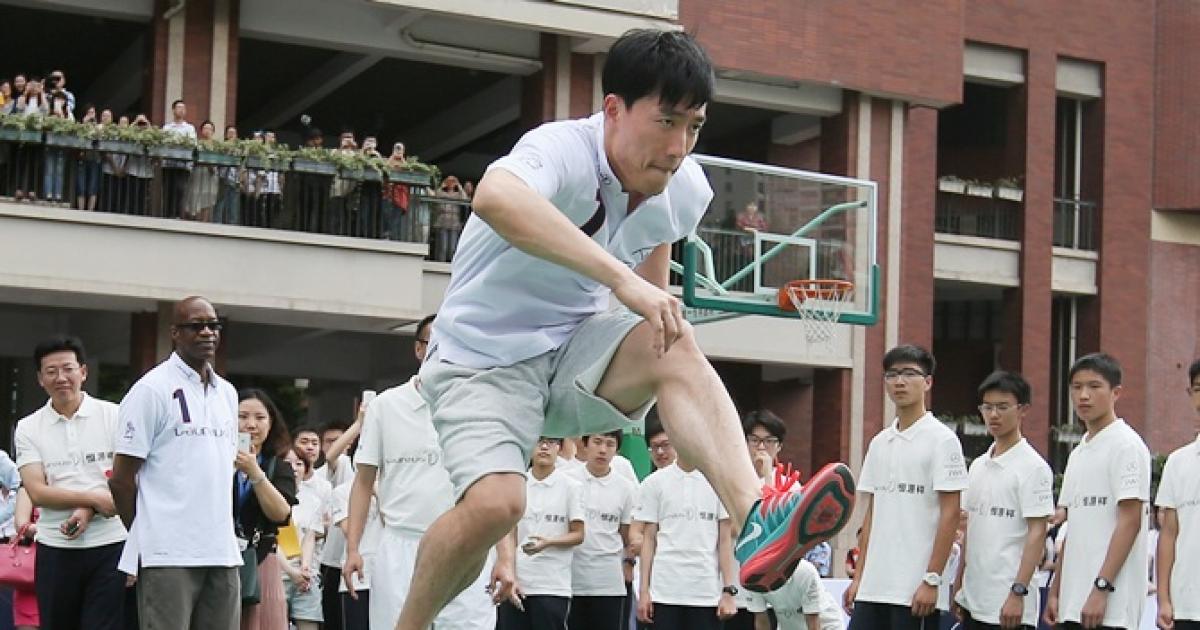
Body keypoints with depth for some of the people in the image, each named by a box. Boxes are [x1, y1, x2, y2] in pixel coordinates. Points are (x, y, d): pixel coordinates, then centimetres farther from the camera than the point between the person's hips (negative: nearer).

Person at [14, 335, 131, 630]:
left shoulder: (113, 415, 2)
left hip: (110, 543, -2)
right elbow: (37, 492, -5)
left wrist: (88, 512, -17)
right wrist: (95, 498, -16)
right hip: (56, 548, 2)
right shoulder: (28, 428, 4)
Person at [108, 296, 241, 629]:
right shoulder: (151, 389, -4)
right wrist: (145, 536, 2)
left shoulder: (227, 393, 16)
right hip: (168, 554, -6)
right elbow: (121, 479, -3)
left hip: (222, 552, 6)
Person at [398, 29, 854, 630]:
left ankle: (755, 523, -41)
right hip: (483, 356, -5)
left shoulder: (685, 189, -3)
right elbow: (494, 197, -50)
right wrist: (621, 277, -54)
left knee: (675, 346, -25)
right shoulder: (561, 150, -25)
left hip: (577, 350, 5)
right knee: (495, 502, -28)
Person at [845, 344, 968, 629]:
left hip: (916, 590, -6)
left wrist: (932, 580, -15)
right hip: (872, 587, 7)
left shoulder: (941, 439, -6)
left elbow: (950, 515, -10)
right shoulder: (879, 443, 14)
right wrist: (859, 576, 12)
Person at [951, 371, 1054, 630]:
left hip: (1008, 605, -8)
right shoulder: (977, 466, 14)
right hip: (973, 600, 8)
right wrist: (958, 587, 16)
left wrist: (1018, 592, -20)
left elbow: (1037, 533, -14)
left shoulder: (1033, 467, -8)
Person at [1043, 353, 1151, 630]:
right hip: (1073, 603, 8)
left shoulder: (1126, 445, -7)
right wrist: (1055, 591, 16)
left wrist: (1101, 588, -19)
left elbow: (1130, 522, -13)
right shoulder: (1078, 453, 18)